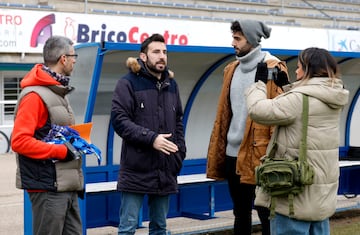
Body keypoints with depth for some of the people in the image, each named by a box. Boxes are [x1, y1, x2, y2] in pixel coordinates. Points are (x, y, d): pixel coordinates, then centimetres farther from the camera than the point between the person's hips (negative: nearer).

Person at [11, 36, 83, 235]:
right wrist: (61, 151, -19)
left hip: (67, 187, 9)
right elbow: (19, 141, -21)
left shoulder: (58, 92, 17)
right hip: (48, 188, -9)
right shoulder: (35, 95, -13)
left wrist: (76, 147, 11)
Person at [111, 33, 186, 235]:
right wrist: (151, 138, -21)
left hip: (165, 171, 6)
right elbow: (119, 119, -13)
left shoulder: (171, 84, 15)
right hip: (136, 170, -6)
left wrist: (180, 153, 8)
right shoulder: (128, 83, -4)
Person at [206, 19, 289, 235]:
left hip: (258, 154, -7)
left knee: (265, 213, 1)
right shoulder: (232, 69, 13)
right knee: (240, 213, 15)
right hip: (233, 153, 7)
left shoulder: (272, 69, -8)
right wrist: (218, 149, 11)